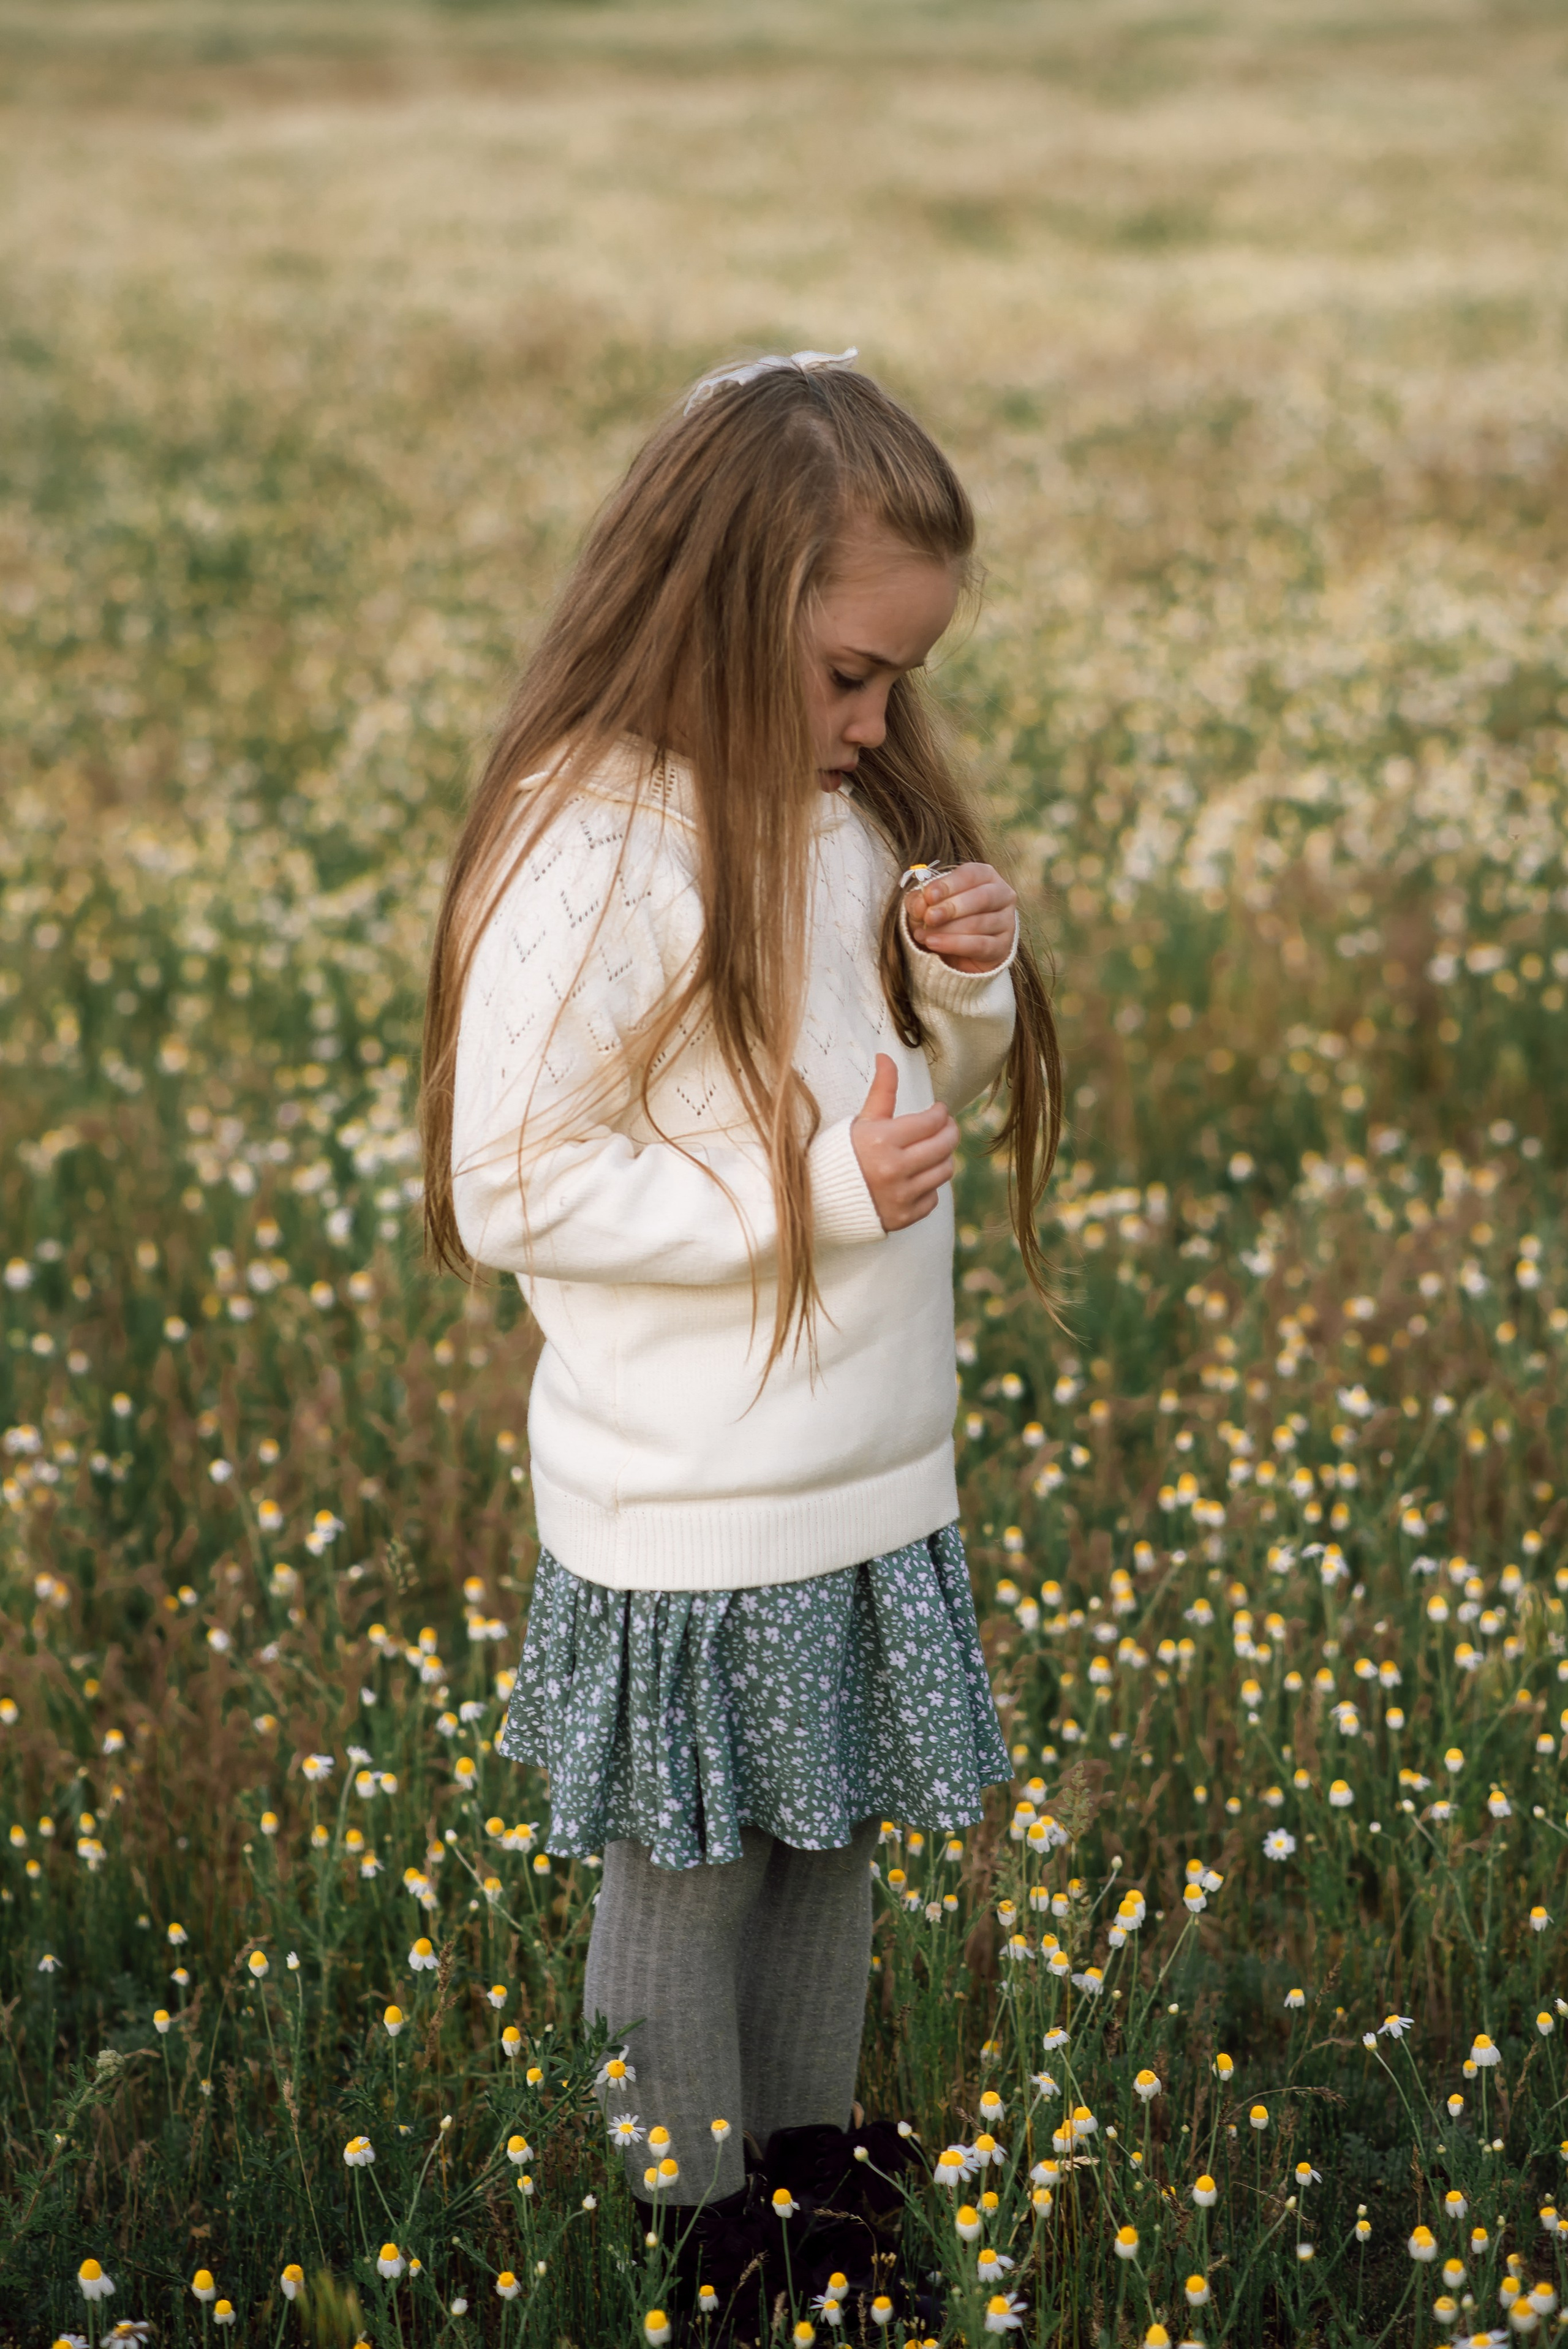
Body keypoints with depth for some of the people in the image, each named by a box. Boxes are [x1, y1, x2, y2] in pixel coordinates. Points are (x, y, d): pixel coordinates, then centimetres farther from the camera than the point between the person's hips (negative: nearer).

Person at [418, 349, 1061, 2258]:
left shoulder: (854, 816, 4)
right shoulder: (587, 862, -21)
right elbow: (507, 1193, -20)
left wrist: (964, 987, -7)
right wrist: (817, 1190, -23)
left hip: (877, 1475, 7)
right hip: (694, 1512, -7)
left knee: (830, 1848, 19)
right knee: (687, 1876, 9)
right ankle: (693, 2233, 27)